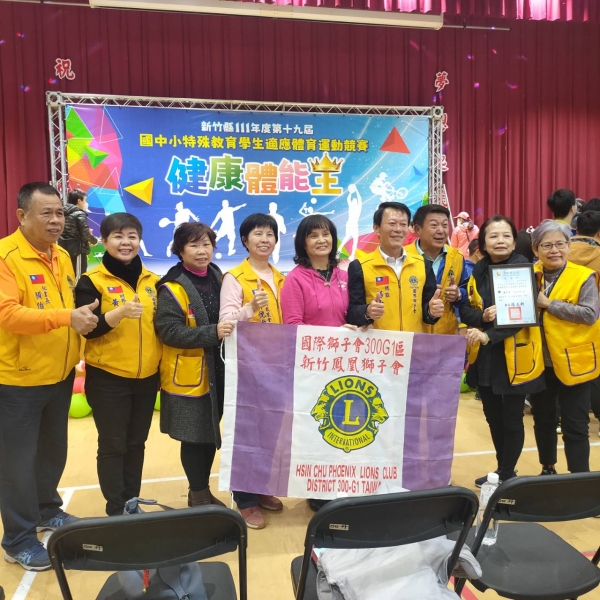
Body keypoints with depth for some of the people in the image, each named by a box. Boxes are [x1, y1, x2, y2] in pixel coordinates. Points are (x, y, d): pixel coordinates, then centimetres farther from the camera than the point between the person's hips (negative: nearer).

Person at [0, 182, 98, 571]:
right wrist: (66, 317, -35)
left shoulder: (62, 256, 7)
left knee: (54, 450, 21)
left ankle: (47, 510, 42)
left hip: (60, 375, 7)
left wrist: (83, 316, 1)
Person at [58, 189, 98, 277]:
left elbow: (68, 231, 12)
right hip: (77, 249, -8)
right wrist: (95, 240, 4)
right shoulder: (80, 214, -12)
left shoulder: (64, 213, 10)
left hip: (64, 249, 8)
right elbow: (86, 234, -16)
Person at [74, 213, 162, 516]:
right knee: (112, 445, 4)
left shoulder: (152, 280, 8)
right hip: (108, 378, -4)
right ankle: (116, 510, 19)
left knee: (136, 443, 14)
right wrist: (119, 313, -28)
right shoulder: (92, 280, -6)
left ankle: (132, 503, 28)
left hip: (147, 377, 4)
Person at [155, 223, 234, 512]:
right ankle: (197, 494, 24)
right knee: (194, 437, 5)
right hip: (188, 375, -6)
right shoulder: (172, 288, -12)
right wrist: (213, 332, -27)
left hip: (217, 371, 6)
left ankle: (203, 490, 34)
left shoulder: (218, 277, 8)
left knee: (210, 434, 16)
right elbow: (169, 332, -20)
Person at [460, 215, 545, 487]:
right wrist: (482, 316, -21)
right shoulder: (477, 271, 4)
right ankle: (501, 469, 35)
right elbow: (465, 310, 1)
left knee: (511, 419, 4)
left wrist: (489, 335, -30)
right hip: (484, 357, 5)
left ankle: (507, 475, 23)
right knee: (493, 416, 16)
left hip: (515, 357, -5)